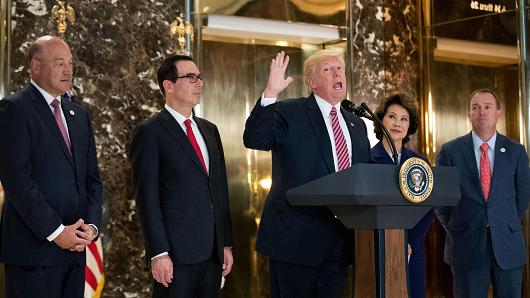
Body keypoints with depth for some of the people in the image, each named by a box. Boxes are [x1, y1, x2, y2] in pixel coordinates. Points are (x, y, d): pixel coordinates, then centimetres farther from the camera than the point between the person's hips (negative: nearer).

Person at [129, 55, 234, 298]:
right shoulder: (150, 132, -4)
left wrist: (227, 243, 13)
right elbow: (147, 198, -10)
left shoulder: (209, 130, 16)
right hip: (177, 251, -6)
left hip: (213, 250, 6)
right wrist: (158, 253, -15)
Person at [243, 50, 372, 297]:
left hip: (341, 239, 6)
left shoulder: (356, 125, 17)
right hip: (296, 237, -5)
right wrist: (270, 93, -29)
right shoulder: (289, 113, -2)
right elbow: (254, 140, -18)